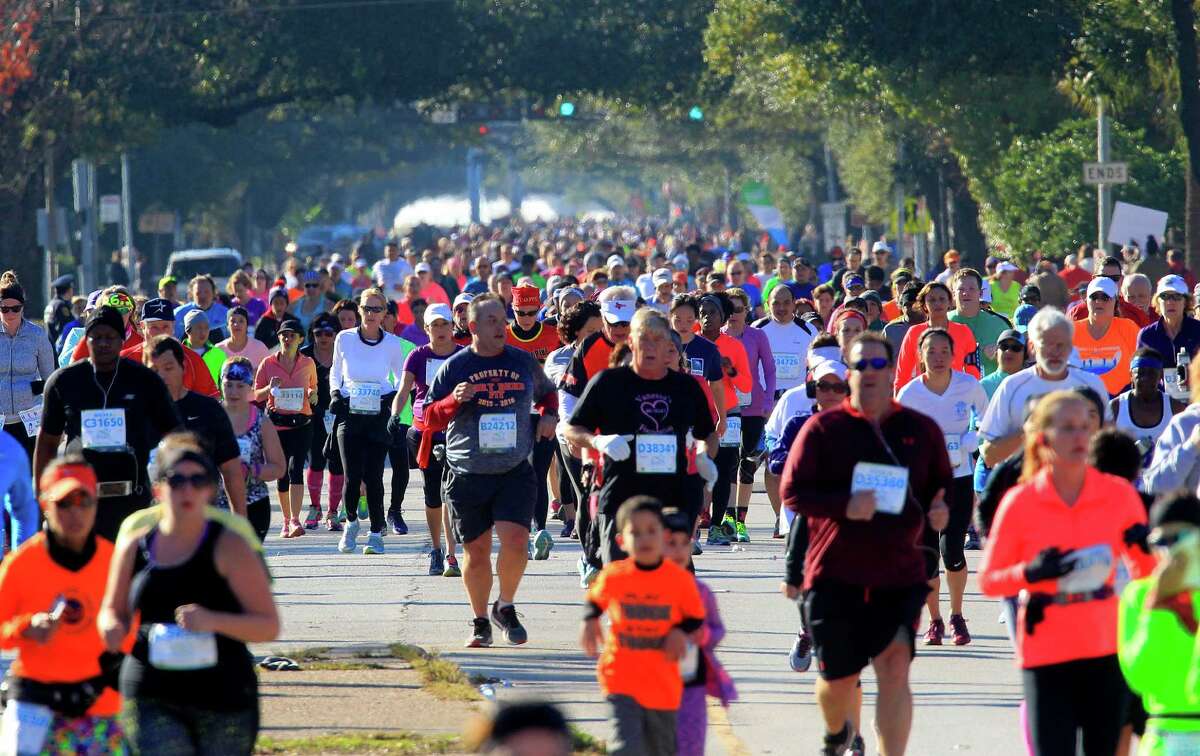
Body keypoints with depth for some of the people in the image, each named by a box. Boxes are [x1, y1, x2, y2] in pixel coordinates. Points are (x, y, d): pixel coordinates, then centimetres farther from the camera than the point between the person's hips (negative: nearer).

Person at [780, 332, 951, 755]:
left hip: (900, 573, 1)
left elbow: (943, 487, 17)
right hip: (835, 573, -1)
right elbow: (792, 491, -5)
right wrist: (844, 505, -20)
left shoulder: (921, 430, 7)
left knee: (894, 665, -15)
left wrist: (938, 510, -7)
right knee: (838, 675, 8)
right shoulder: (824, 428, 0)